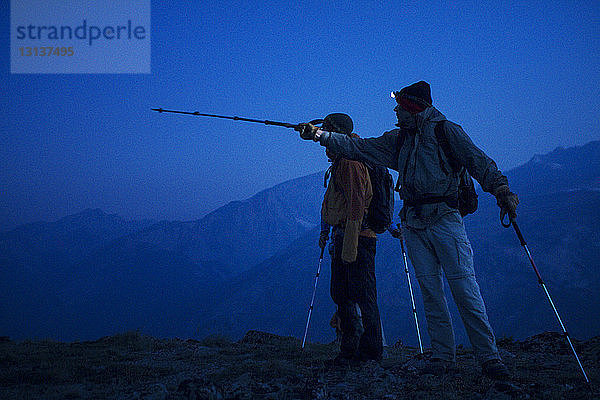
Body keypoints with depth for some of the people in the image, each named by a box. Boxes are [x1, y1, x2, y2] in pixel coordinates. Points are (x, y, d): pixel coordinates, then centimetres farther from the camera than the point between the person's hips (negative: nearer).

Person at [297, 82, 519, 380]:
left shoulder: (446, 131, 2)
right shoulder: (397, 140, 19)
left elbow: (478, 162, -6)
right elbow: (357, 148, 20)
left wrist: (501, 190, -20)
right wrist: (318, 134, 14)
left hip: (444, 218, -5)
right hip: (413, 223, 5)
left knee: (464, 287, -11)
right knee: (430, 290, 3)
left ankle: (488, 355, -7)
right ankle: (442, 355, 7)